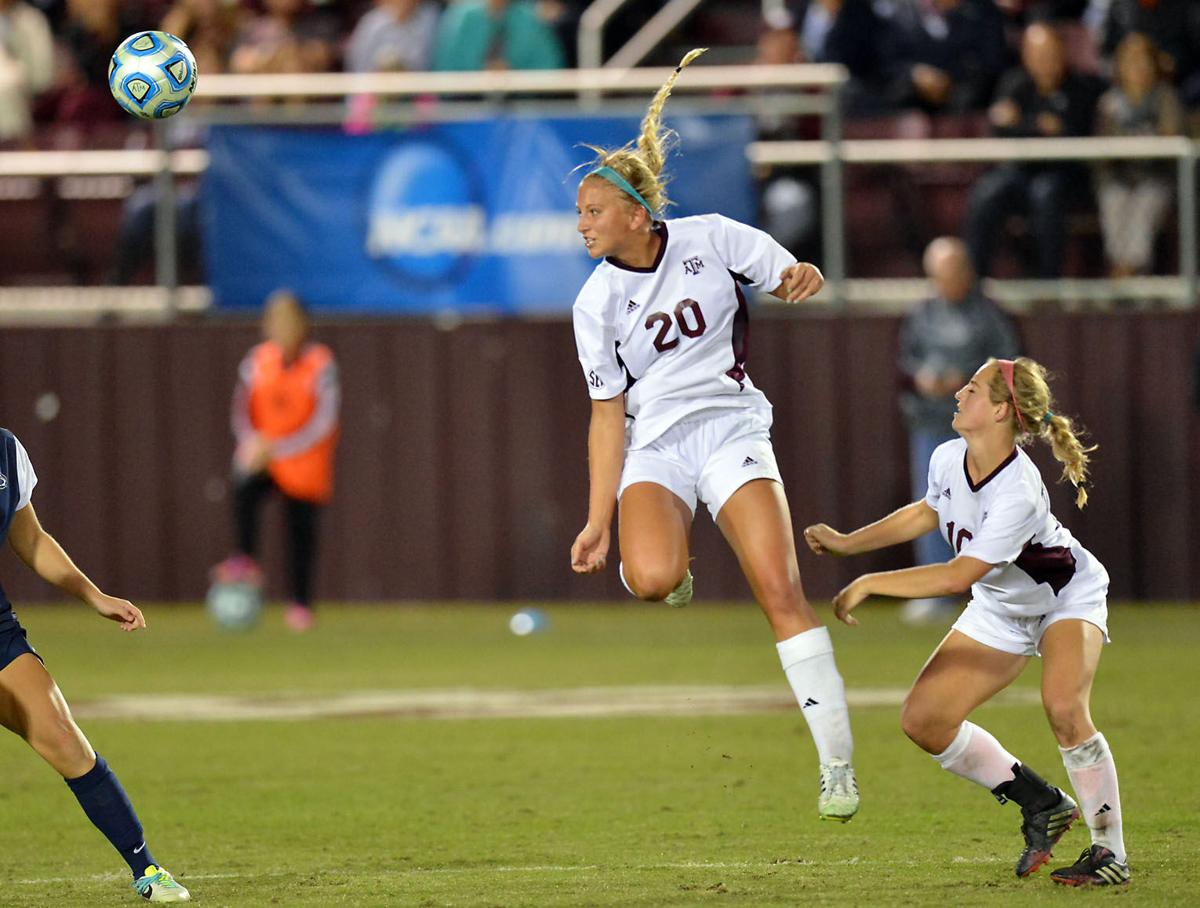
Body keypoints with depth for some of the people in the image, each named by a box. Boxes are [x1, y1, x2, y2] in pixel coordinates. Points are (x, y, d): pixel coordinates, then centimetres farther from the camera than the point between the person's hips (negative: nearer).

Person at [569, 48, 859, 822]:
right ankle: (675, 563, 10)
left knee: (781, 590, -16)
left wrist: (803, 280, -16)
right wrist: (599, 522, -2)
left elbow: (792, 278, 10)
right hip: (653, 446, 0)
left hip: (731, 430, 0)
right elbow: (608, 413, 2)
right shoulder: (596, 303, -1)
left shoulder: (711, 239, -3)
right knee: (651, 578, -30)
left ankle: (837, 759, -12)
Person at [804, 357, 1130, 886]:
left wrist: (870, 584, -30)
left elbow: (959, 576, -36)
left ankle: (1109, 852, -20)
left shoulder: (1018, 493, -37)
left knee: (1064, 707, -33)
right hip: (1000, 611, 7)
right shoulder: (948, 459, -14)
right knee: (923, 721, -4)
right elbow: (929, 512, 11)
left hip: (1067, 598, -7)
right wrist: (847, 543, 8)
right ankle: (1043, 806, 10)